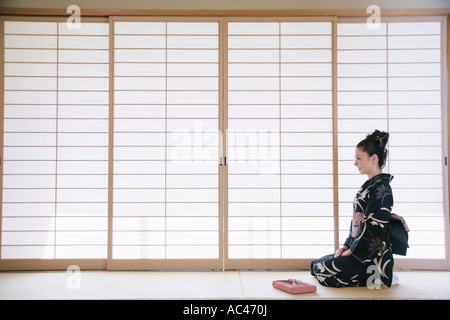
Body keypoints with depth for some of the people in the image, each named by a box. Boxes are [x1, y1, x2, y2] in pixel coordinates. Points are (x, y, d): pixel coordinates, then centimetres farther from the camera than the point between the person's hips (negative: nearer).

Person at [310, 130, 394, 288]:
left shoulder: (381, 188, -16)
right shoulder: (369, 185, 15)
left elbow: (374, 229, -21)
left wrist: (352, 251, -14)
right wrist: (346, 245, 8)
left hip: (371, 256, -10)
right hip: (357, 250, 10)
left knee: (322, 269, -17)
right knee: (316, 264, 8)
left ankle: (375, 278, -4)